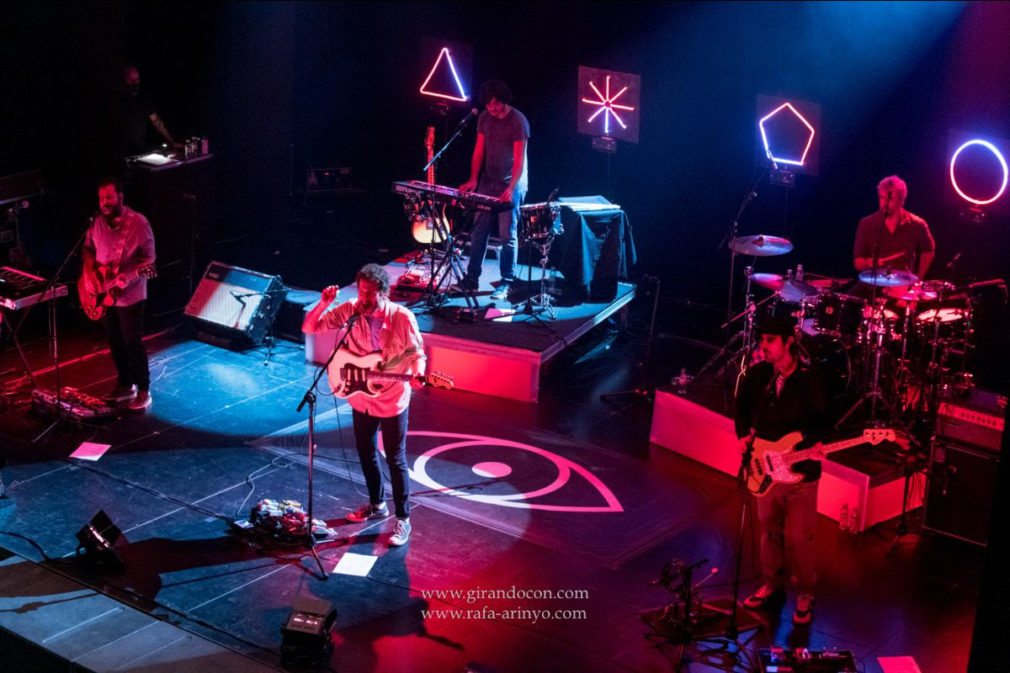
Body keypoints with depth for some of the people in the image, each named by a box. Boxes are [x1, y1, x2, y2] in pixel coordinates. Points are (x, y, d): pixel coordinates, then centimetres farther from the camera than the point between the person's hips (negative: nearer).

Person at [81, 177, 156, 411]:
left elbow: (148, 258, -12)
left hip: (130, 294, -6)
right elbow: (88, 248, 15)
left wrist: (128, 276, -26)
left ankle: (144, 391, 7)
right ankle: (125, 385, 28)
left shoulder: (138, 223, -14)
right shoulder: (97, 221, 2)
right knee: (115, 342, 14)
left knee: (133, 343, -3)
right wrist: (89, 271, -3)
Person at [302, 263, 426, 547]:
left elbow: (417, 352, -8)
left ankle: (403, 519, 12)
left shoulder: (402, 317, -18)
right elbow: (310, 327, -9)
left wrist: (418, 374, -29)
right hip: (361, 398, 5)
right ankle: (377, 505, 40)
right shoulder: (351, 310, -10)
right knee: (366, 454, 19)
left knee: (395, 459, 1)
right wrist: (324, 303, -26)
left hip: (393, 400, -5)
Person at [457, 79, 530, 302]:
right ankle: (471, 279, 13)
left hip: (511, 184, -6)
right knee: (478, 231, 6)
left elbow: (519, 158, -18)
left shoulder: (518, 121, -14)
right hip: (488, 182, 6)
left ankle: (506, 284, 4)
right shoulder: (484, 118, 5)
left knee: (507, 235, -4)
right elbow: (479, 151, 9)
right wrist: (473, 179, -1)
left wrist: (511, 188, -26)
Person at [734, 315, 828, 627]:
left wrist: (815, 446, -25)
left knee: (799, 537, 1)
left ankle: (805, 595, 19)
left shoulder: (808, 381, -13)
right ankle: (772, 586, 34)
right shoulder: (756, 375, -1)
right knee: (769, 530, 16)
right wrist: (744, 434, 0)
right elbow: (742, 408, 15)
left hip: (800, 471, -4)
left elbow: (820, 423, -8)